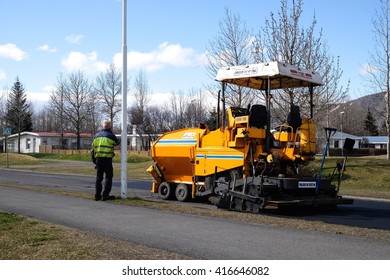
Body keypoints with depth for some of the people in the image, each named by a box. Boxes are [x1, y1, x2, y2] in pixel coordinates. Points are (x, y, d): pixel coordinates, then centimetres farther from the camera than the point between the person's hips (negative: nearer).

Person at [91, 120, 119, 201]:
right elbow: (117, 142, 13)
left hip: (98, 158, 5)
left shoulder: (96, 135, 12)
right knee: (108, 177, 3)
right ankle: (105, 195, -4)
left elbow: (93, 149, 16)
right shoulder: (111, 136, -5)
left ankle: (97, 195, 12)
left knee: (99, 177, 12)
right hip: (107, 159, -5)